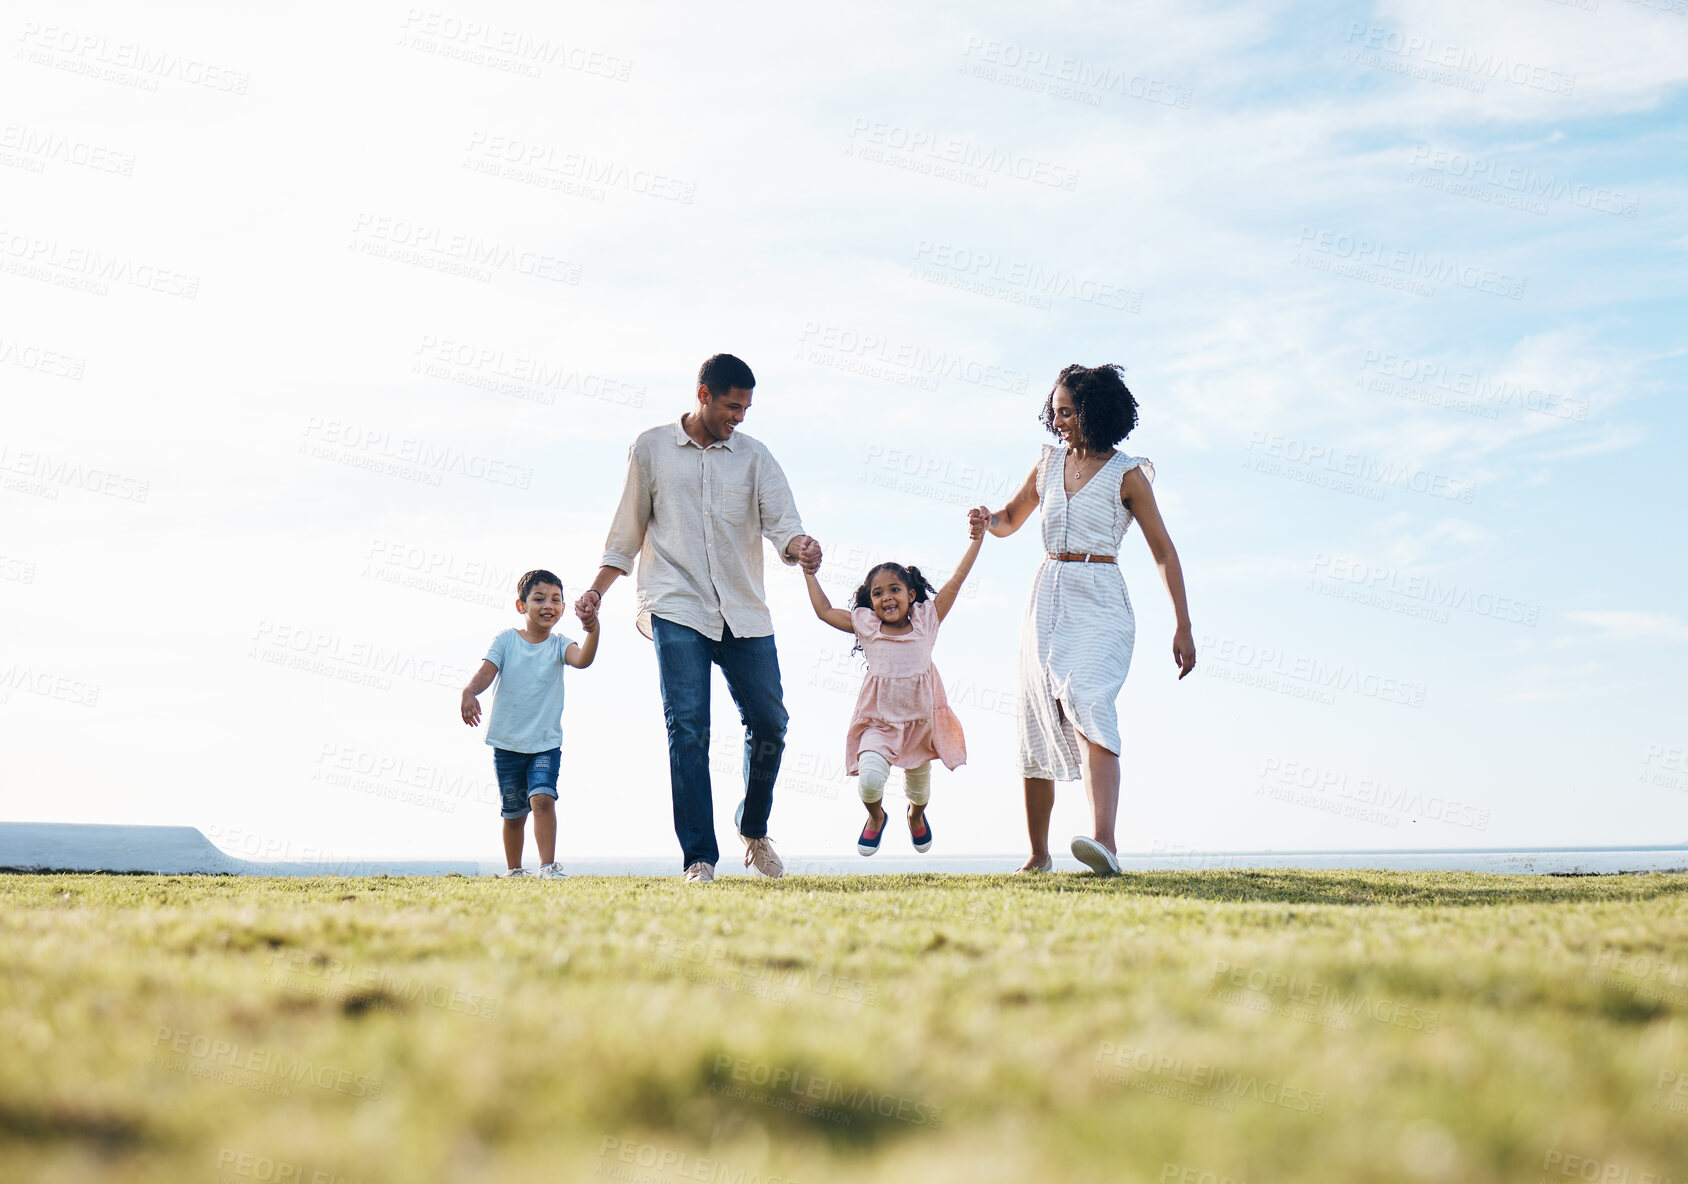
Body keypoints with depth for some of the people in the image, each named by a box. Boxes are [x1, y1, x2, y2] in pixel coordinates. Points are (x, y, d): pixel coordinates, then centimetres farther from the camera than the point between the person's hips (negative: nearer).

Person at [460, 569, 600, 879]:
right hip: (507, 742, 0)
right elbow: (486, 672, -14)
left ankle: (548, 866, -17)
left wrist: (593, 632, -43)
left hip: (546, 742, 0)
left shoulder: (558, 644, -1)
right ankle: (513, 869, 27)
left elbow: (582, 660, -22)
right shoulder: (506, 640, -1)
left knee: (543, 797, -21)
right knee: (514, 811, 10)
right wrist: (469, 692, -36)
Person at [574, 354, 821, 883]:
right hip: (677, 607, -2)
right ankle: (699, 858, -11)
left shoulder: (755, 456, 12)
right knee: (688, 728, -12)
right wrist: (597, 590, 8)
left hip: (744, 611, 2)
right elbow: (628, 530, 15)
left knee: (769, 721, -1)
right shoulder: (651, 448, 9)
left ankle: (754, 829, 24)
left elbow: (781, 522, 1)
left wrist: (800, 545, -22)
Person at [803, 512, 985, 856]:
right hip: (880, 721, -1)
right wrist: (809, 571, 8)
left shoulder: (925, 621, -2)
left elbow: (954, 583, -2)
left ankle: (916, 814, 56)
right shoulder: (866, 625, -2)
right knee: (870, 777, -22)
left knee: (918, 781, 18)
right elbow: (824, 611, 7)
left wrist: (976, 539, -6)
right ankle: (875, 816, 13)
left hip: (921, 718, 1)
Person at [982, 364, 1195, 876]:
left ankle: (1104, 843, -41)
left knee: (1088, 710, -26)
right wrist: (985, 520, 2)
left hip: (1099, 603, -5)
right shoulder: (1048, 463, 12)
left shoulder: (1126, 474, -2)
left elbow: (1164, 551, 0)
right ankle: (1037, 853, 16)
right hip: (1047, 597, 5)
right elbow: (1009, 520, 27)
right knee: (1038, 721, 4)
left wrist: (1183, 628, -3)